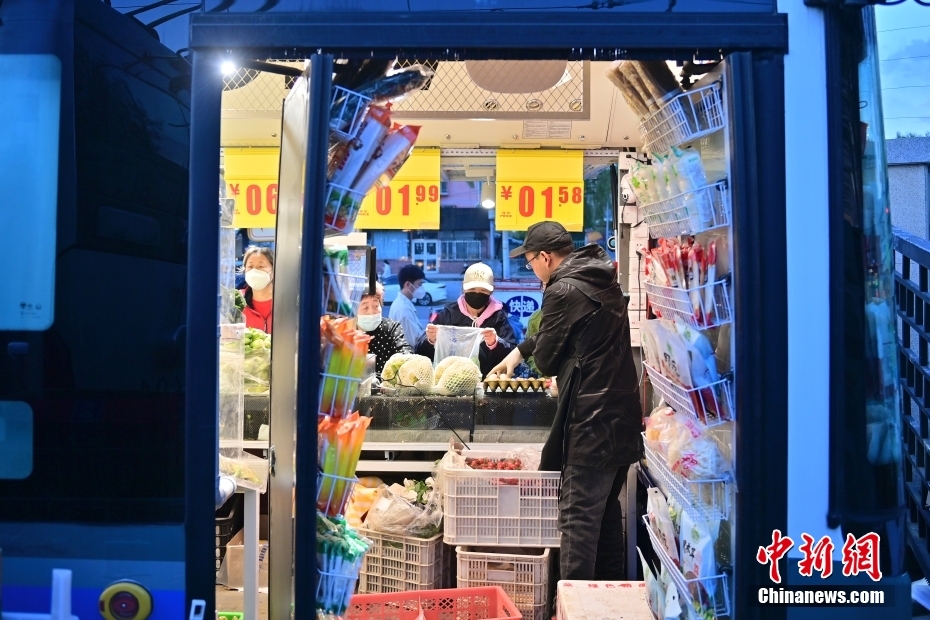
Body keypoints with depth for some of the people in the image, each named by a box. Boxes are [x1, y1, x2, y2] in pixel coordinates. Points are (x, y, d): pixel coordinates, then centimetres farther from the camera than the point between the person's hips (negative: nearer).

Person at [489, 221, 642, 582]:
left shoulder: (564, 290, -14)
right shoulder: (604, 282, 14)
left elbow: (546, 359, -7)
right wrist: (519, 352, 33)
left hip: (591, 420, -9)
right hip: (622, 413, 9)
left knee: (579, 514, -4)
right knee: (606, 509, 18)